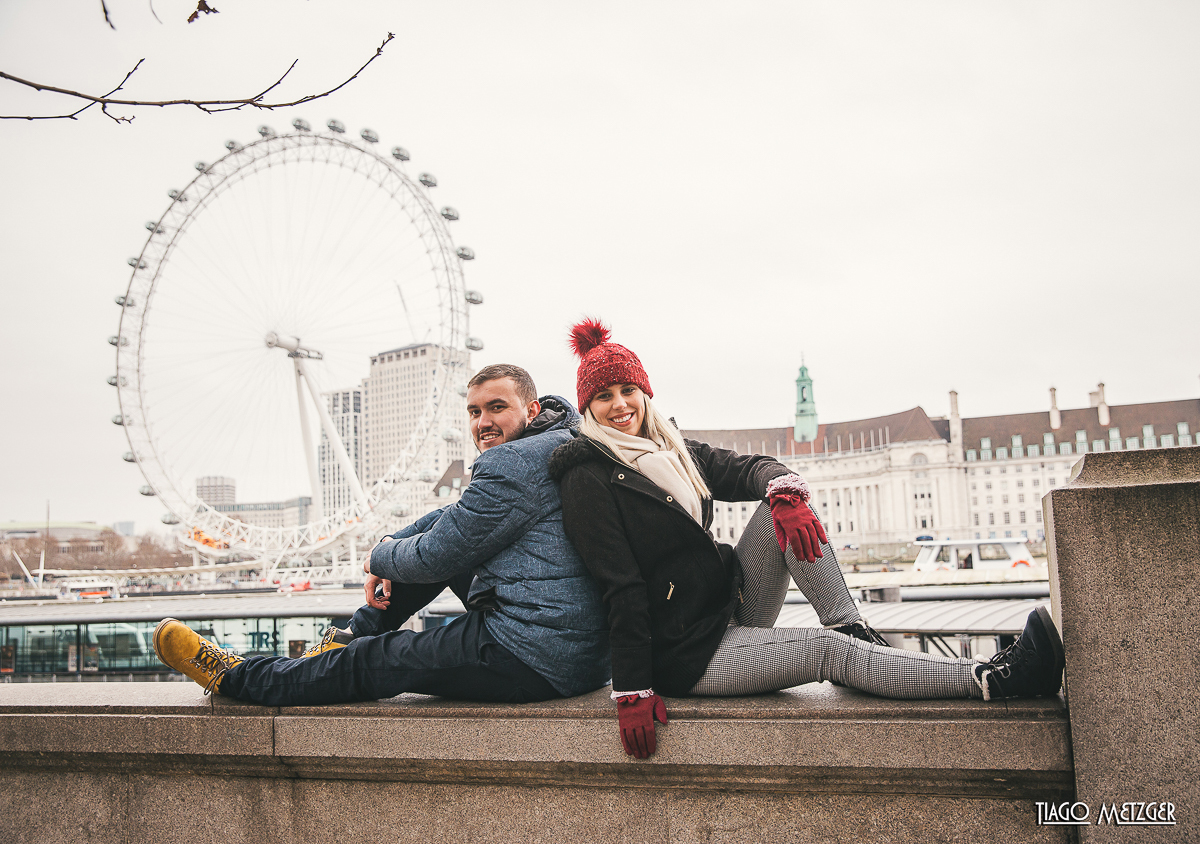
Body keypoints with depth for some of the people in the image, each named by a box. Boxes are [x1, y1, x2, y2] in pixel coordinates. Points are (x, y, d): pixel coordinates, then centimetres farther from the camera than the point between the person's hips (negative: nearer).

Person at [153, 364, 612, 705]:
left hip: (536, 663, -10)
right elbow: (457, 518, 24)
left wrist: (380, 558, 7)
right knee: (442, 536, 19)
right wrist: (391, 548, 11)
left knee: (371, 662, 2)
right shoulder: (552, 448, 17)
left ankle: (233, 676, 20)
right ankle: (351, 638, 29)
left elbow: (436, 556, -13)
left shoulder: (514, 461, -17)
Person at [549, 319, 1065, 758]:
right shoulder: (590, 479, -13)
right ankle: (993, 681, -18)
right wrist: (632, 693, -21)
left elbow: (747, 468, 2)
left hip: (731, 613, 7)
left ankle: (856, 632, -12)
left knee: (781, 501, -10)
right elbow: (621, 588, -19)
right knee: (827, 652, -20)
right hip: (686, 652, -7)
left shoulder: (672, 450, 10)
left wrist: (784, 492, -23)